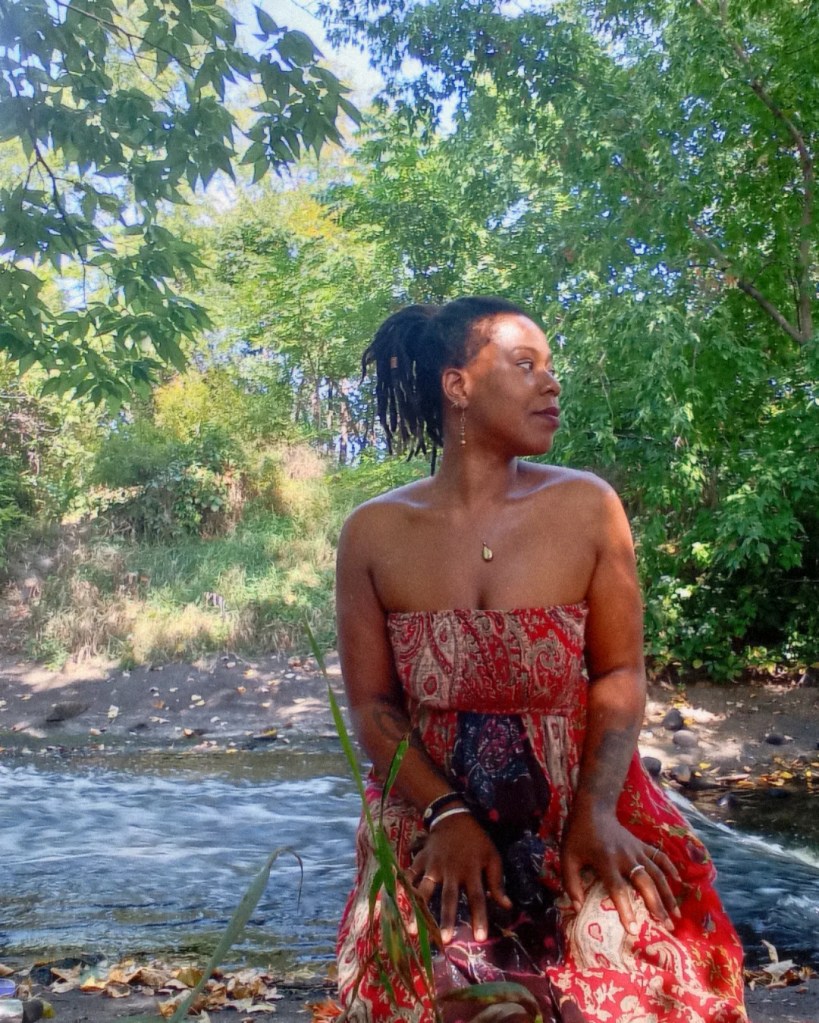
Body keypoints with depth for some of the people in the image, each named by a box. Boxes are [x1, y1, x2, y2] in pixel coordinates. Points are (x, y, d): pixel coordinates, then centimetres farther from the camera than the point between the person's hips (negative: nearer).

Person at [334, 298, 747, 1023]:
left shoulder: (588, 507, -6)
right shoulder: (375, 532, -5)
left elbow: (621, 673, -3)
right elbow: (372, 704, -3)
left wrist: (596, 811, -16)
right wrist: (448, 815, -16)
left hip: (577, 808, 1)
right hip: (432, 814, 0)